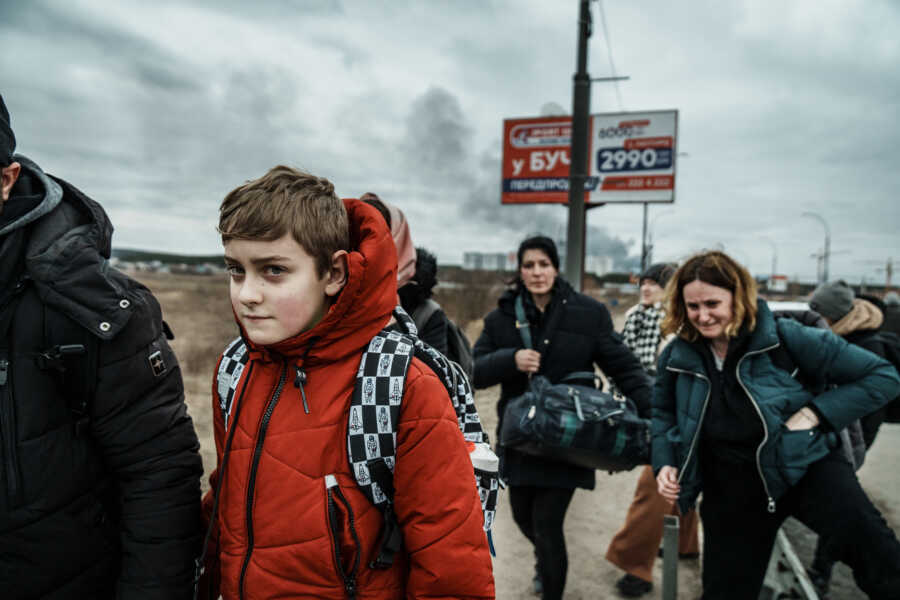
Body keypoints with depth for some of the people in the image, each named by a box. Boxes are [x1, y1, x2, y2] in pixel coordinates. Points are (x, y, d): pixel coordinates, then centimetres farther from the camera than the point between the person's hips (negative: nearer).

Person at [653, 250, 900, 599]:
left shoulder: (784, 337, -15)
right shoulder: (677, 357, -7)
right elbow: (663, 413, 14)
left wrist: (815, 413, -19)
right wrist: (664, 462, -2)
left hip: (801, 465, -2)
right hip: (732, 488, 3)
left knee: (868, 540, -33)